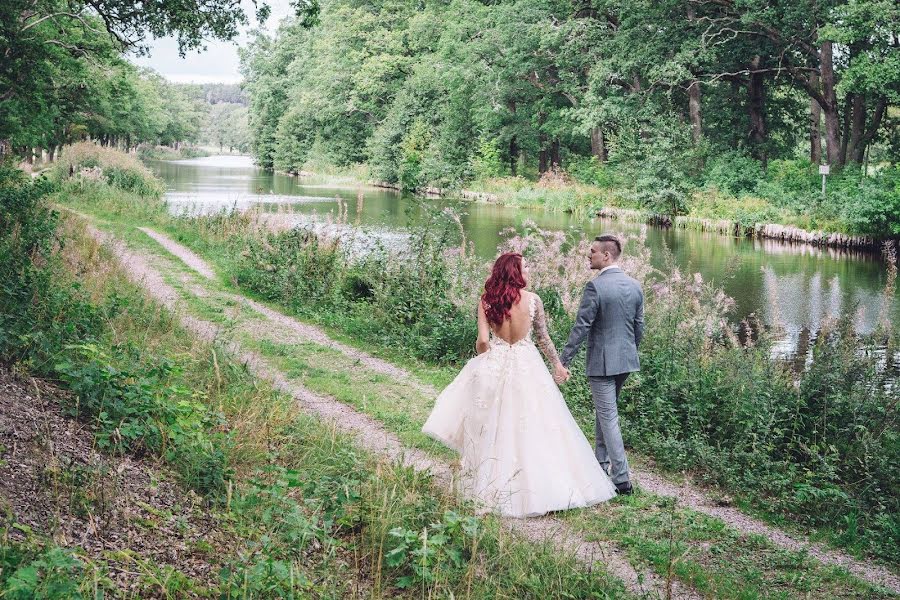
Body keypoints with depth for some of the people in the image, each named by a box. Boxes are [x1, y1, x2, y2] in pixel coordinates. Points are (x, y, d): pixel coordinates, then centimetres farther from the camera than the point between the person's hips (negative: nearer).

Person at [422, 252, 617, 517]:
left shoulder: (486, 301, -5)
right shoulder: (533, 299, -6)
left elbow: (483, 340, -9)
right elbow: (543, 337, 4)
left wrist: (482, 357, 13)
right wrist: (556, 363, 19)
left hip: (494, 366, 1)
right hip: (527, 366, -1)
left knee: (495, 427, 12)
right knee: (533, 427, 6)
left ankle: (492, 483, 20)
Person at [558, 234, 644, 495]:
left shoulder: (595, 287, -17)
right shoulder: (635, 286, 4)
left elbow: (581, 327, -18)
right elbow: (639, 327, 12)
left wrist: (563, 361, -13)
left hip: (601, 363, -7)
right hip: (626, 360, 7)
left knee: (608, 417, -2)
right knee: (603, 411, 23)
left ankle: (622, 479, -3)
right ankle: (601, 463, 33)